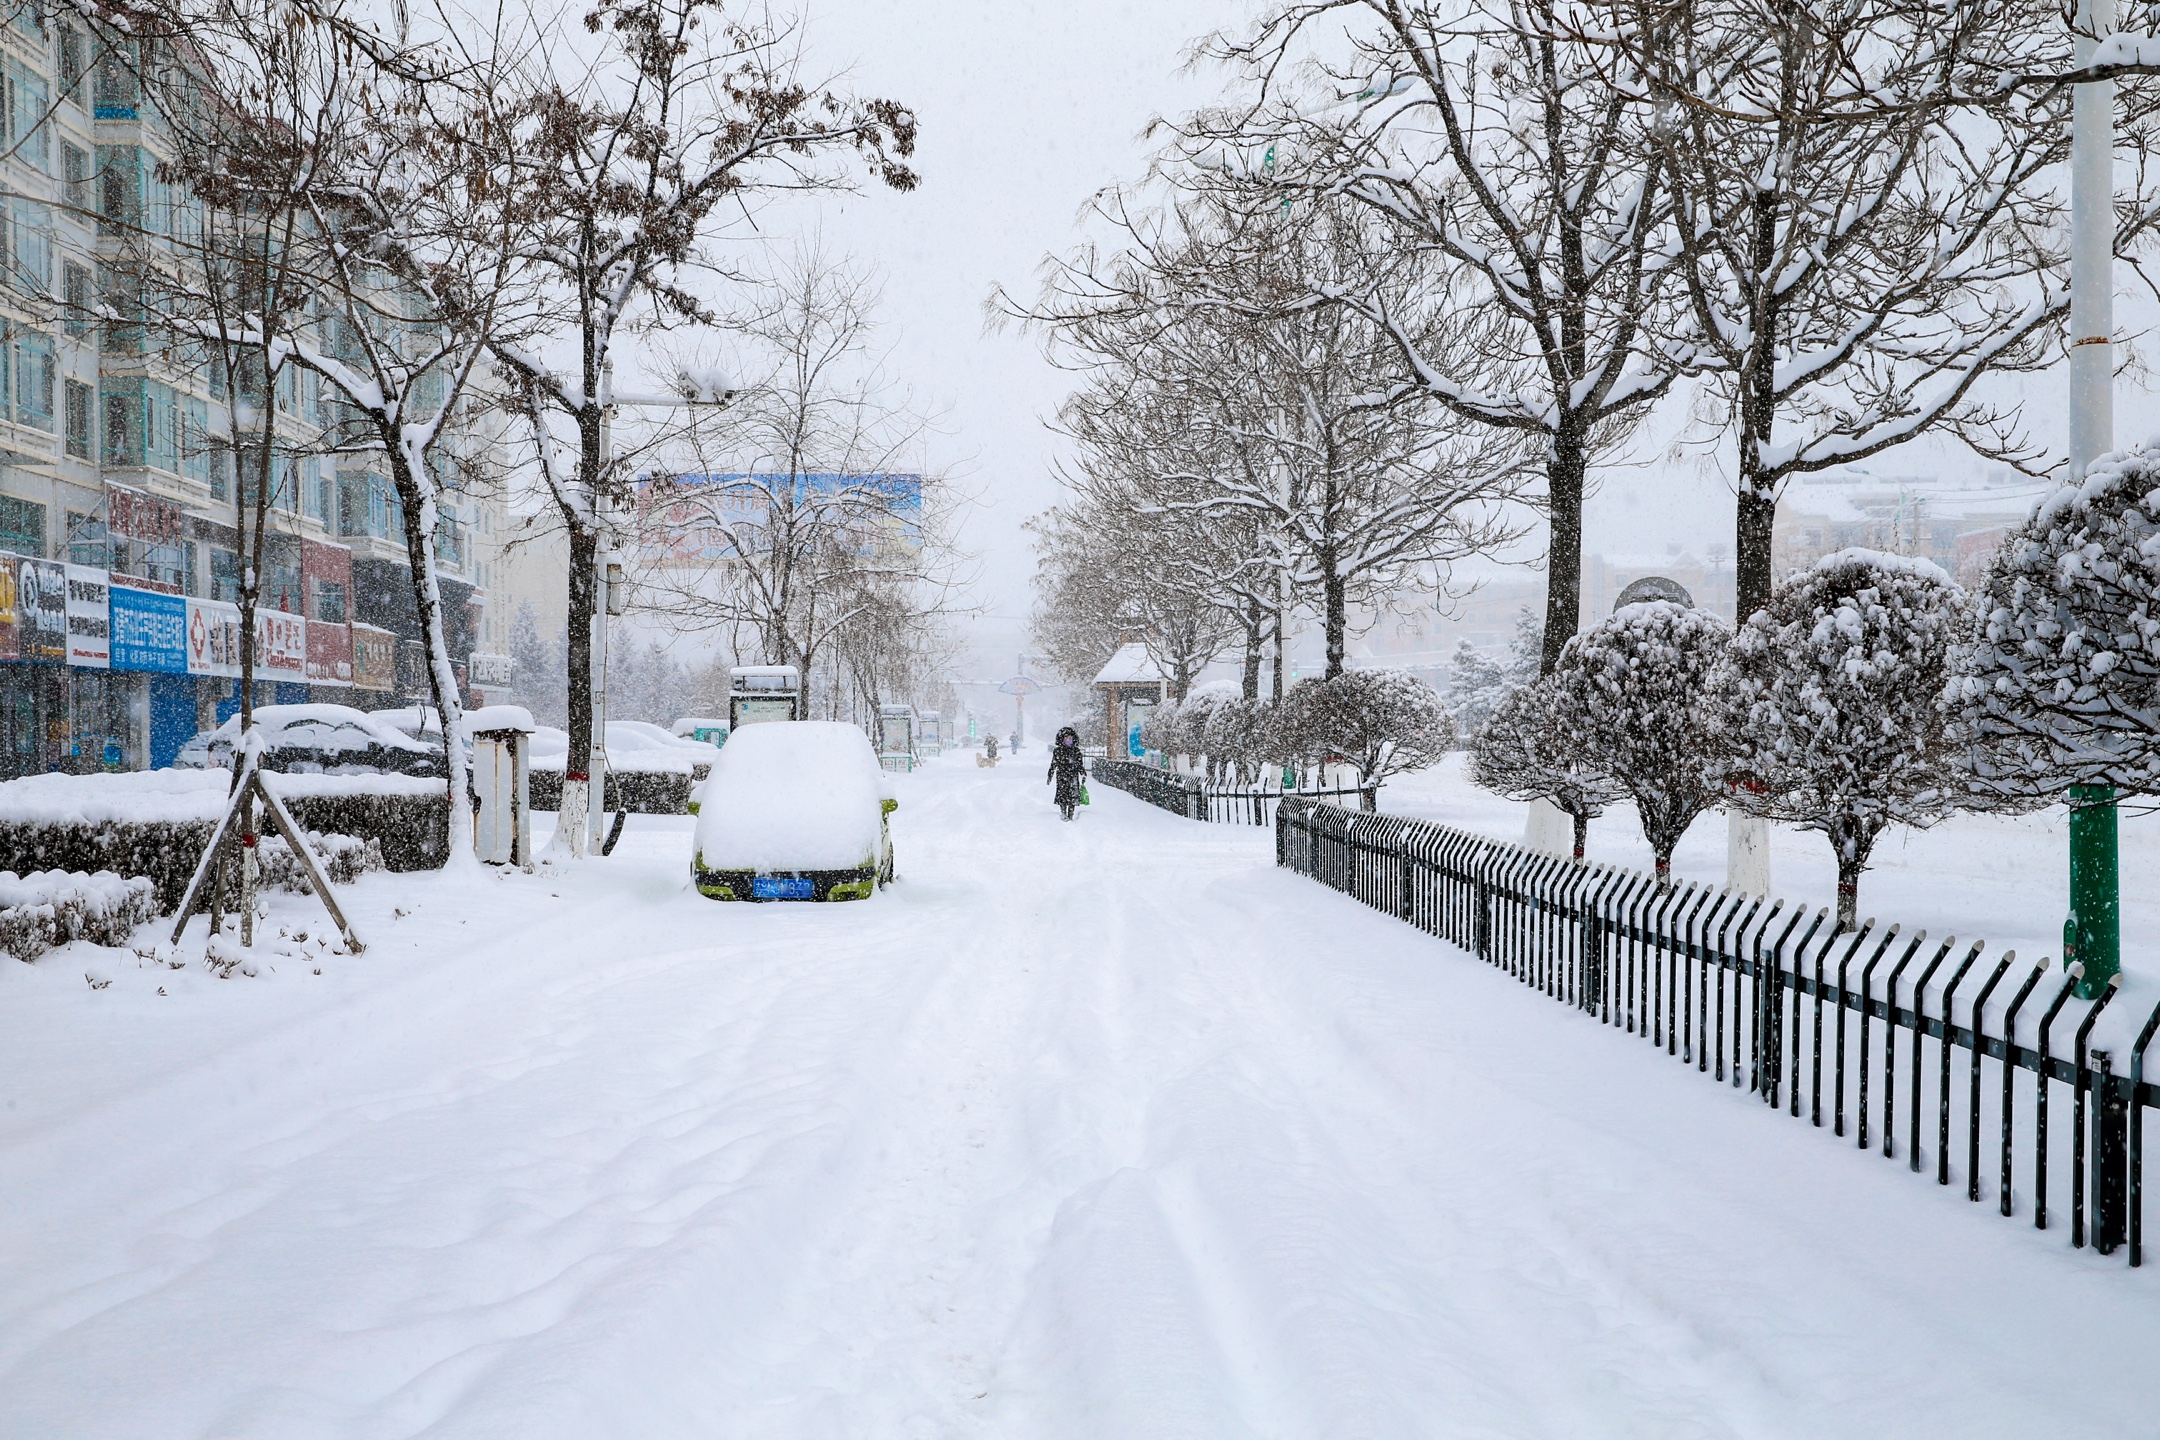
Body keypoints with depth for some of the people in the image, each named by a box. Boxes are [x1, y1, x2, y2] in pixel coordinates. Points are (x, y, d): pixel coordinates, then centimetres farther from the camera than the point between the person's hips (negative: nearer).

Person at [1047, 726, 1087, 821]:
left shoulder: (1076, 751, 8)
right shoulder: (1057, 751, 4)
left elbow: (1080, 764, 12)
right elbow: (1053, 764, 8)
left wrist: (1083, 773, 1)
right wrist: (1049, 775, 7)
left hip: (1073, 777, 1)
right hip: (1062, 777, -1)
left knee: (1073, 796, -2)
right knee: (1062, 796, -8)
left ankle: (1070, 816, 7)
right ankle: (1063, 814, 1)